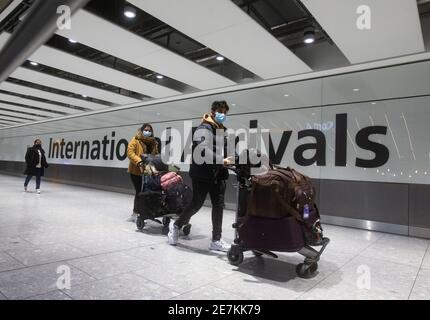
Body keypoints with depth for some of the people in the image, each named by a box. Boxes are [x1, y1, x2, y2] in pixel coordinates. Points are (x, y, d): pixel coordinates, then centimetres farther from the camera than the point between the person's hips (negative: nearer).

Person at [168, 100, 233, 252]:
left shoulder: (221, 130, 18)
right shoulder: (204, 128, -10)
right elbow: (204, 150, -26)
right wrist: (221, 160, -32)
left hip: (217, 174, 8)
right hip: (202, 174, -8)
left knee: (218, 205, 5)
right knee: (196, 204, 1)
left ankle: (216, 240, 15)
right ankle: (176, 225, 27)